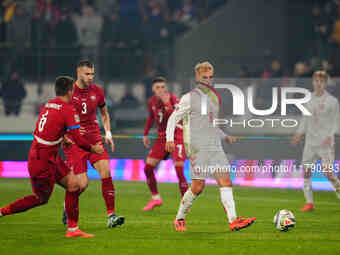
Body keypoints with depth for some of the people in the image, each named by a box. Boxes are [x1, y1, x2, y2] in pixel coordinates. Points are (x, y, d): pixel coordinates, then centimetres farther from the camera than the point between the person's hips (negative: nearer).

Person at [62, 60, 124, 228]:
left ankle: (111, 215, -16)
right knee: (82, 184, -10)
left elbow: (104, 113, 22)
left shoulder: (97, 91, 5)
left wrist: (108, 133, 9)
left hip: (94, 138, 3)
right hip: (73, 141, -3)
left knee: (105, 170, -17)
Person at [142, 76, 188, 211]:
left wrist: (167, 103, -39)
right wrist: (145, 134, 22)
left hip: (177, 136, -6)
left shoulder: (173, 99, -16)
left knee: (179, 171, -15)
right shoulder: (152, 101, 3)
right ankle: (155, 198, 19)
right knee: (148, 167, 1)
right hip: (162, 137, 6)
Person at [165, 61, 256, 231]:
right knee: (198, 186, -8)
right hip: (197, 147, -7)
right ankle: (179, 219, 9)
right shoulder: (190, 98, -2)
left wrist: (225, 137, 25)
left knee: (225, 181, -7)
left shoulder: (214, 97, 20)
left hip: (215, 147, 7)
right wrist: (169, 138, -14)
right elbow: (173, 118, -1)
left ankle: (233, 220, -16)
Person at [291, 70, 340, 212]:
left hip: (325, 143, -5)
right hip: (310, 142, 5)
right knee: (306, 171, -1)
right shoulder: (309, 99, 11)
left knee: (328, 173, -13)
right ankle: (309, 202, 6)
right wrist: (299, 133, 11)